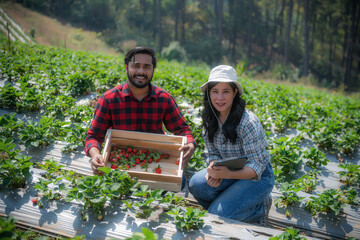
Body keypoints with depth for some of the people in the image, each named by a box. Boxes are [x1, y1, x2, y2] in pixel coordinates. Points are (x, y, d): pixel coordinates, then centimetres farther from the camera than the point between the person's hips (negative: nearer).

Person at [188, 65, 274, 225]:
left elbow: (257, 166, -23)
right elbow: (212, 153, 1)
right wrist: (213, 170, -22)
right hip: (229, 171, 6)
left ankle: (260, 207, 5)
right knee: (196, 184, -21)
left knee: (218, 214, -20)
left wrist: (227, 174, -38)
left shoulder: (248, 122, -25)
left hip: (258, 176, -6)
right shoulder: (209, 119, -4)